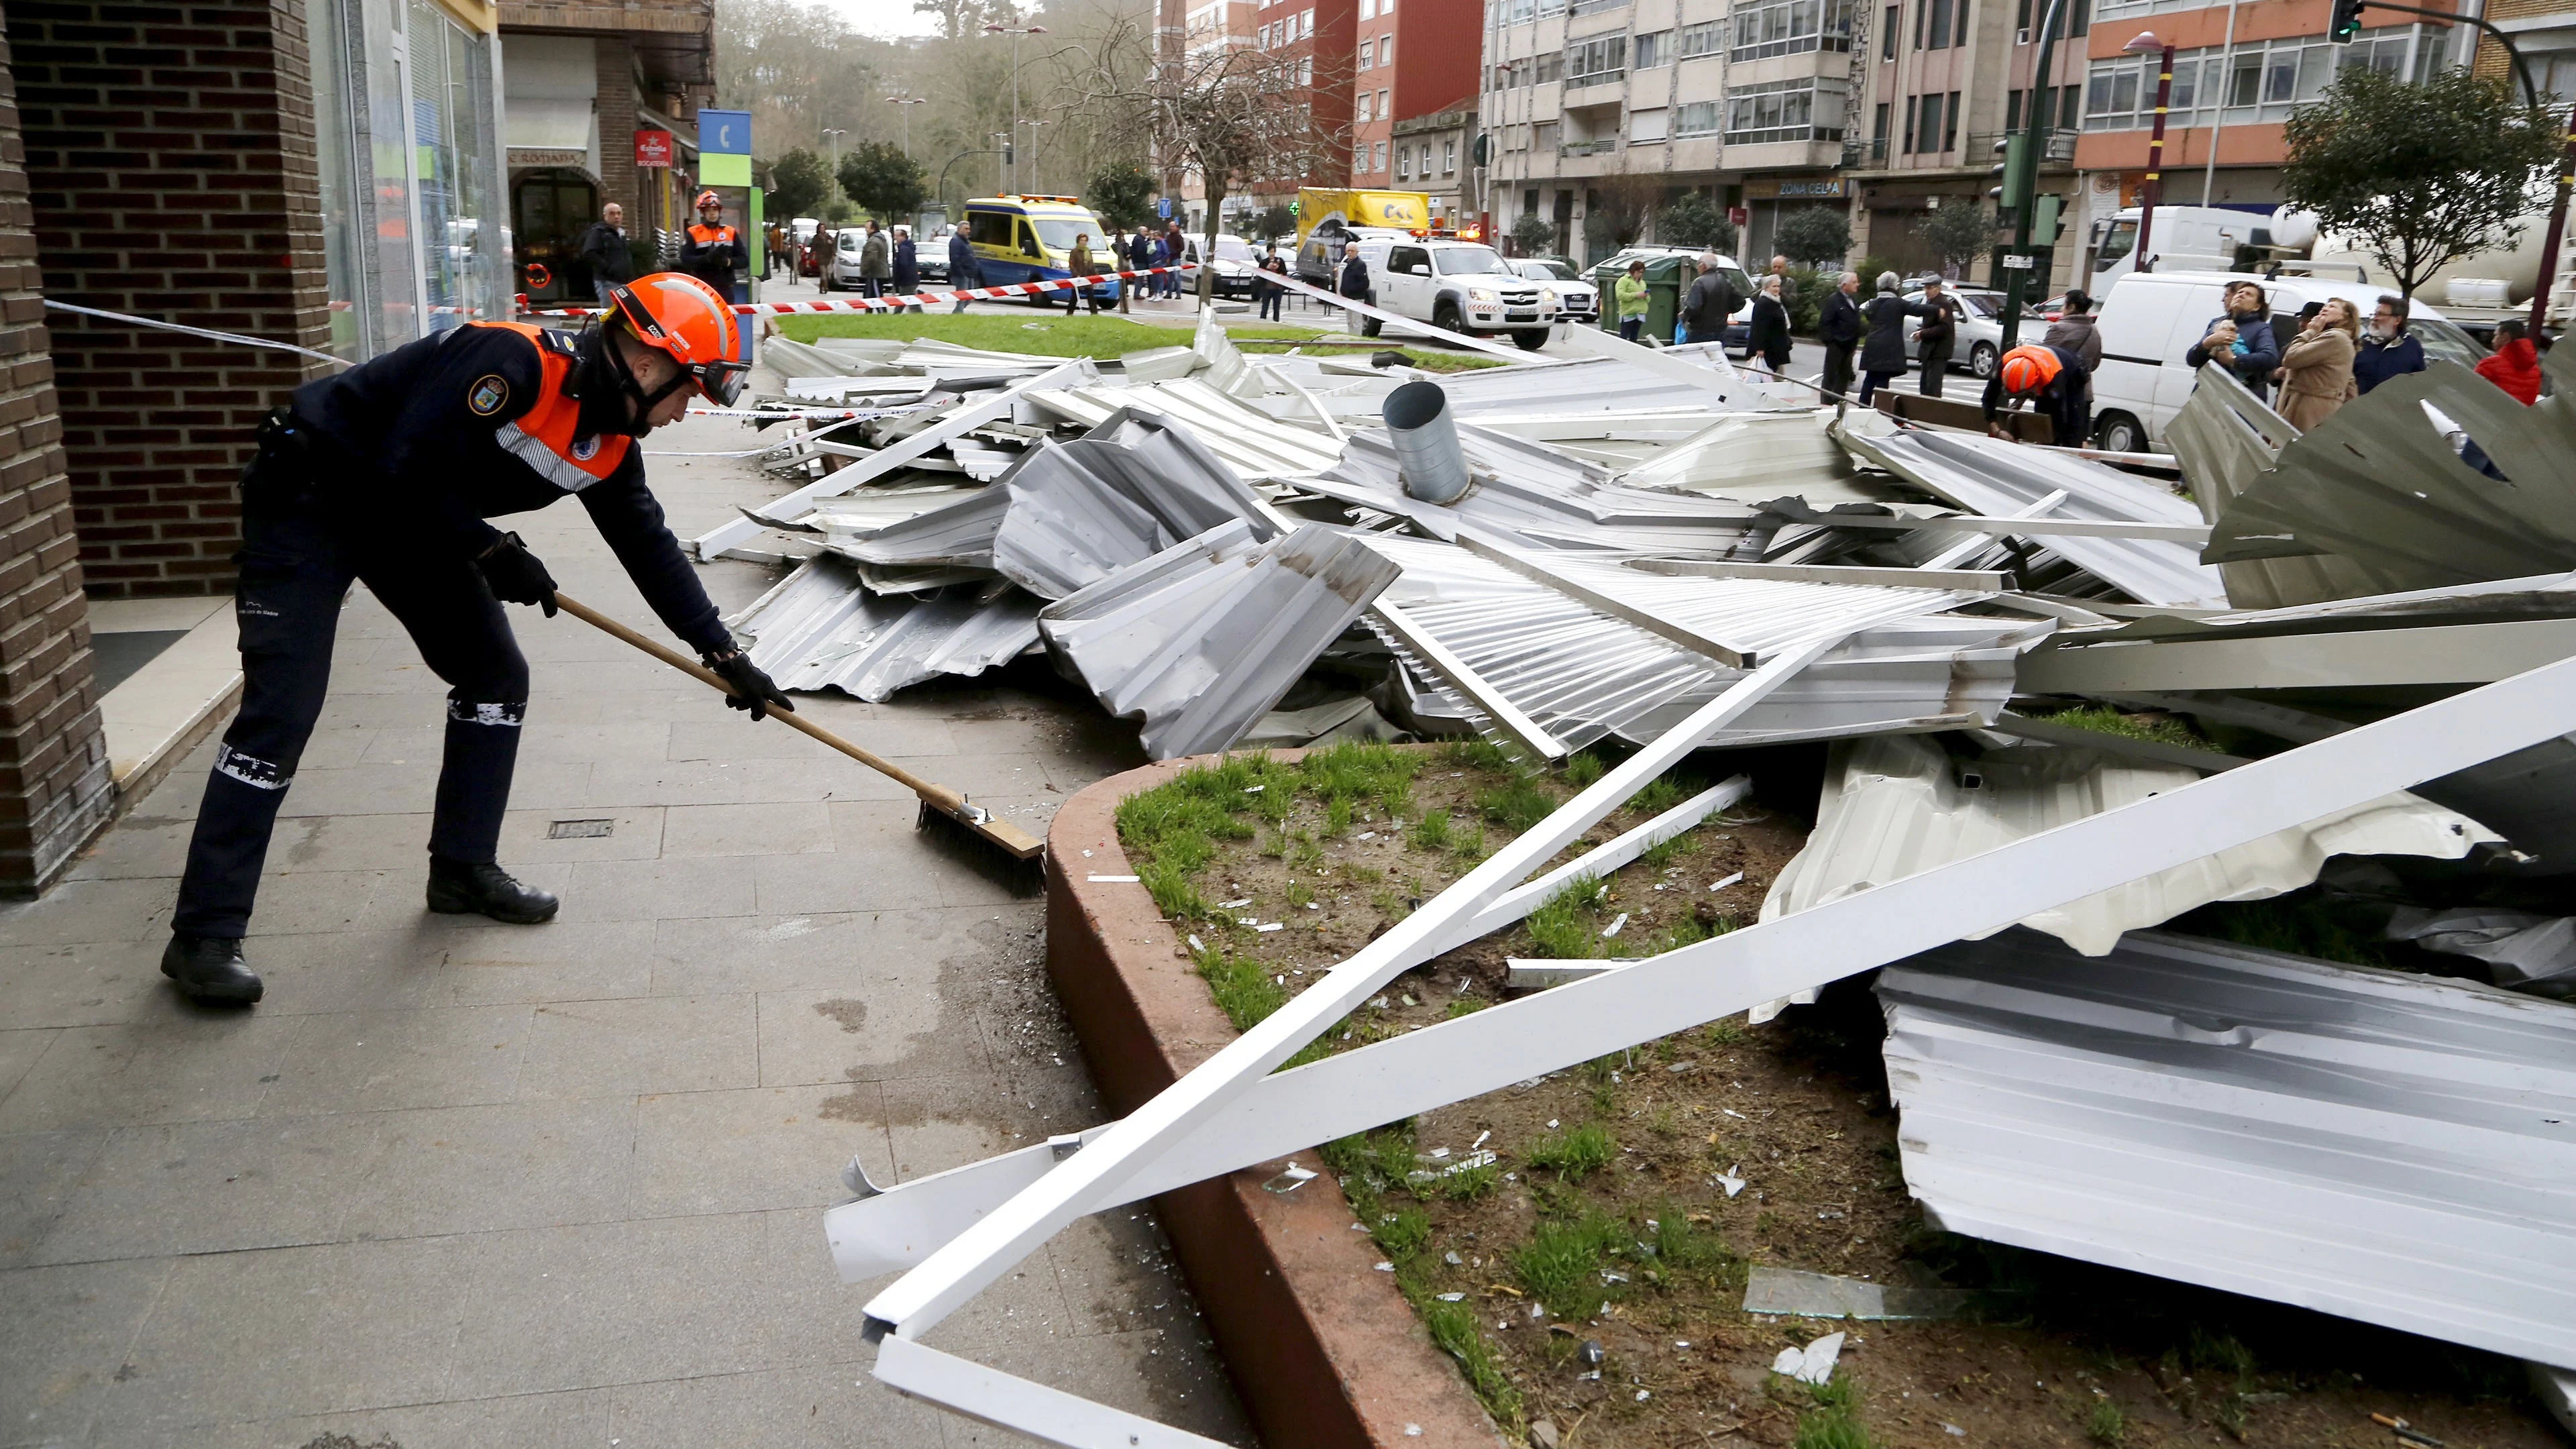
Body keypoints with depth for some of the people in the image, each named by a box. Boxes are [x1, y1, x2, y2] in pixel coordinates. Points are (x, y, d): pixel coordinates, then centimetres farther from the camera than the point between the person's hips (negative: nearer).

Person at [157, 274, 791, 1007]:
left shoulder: (609, 442, -3)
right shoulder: (514, 361, -29)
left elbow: (650, 547, 4)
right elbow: (407, 465, -30)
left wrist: (724, 653, 4)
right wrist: (492, 551, -21)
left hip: (412, 518, 9)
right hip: (309, 497, -9)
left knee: (496, 674, 6)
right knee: (281, 710, -12)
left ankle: (464, 869, 19)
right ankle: (204, 936, -4)